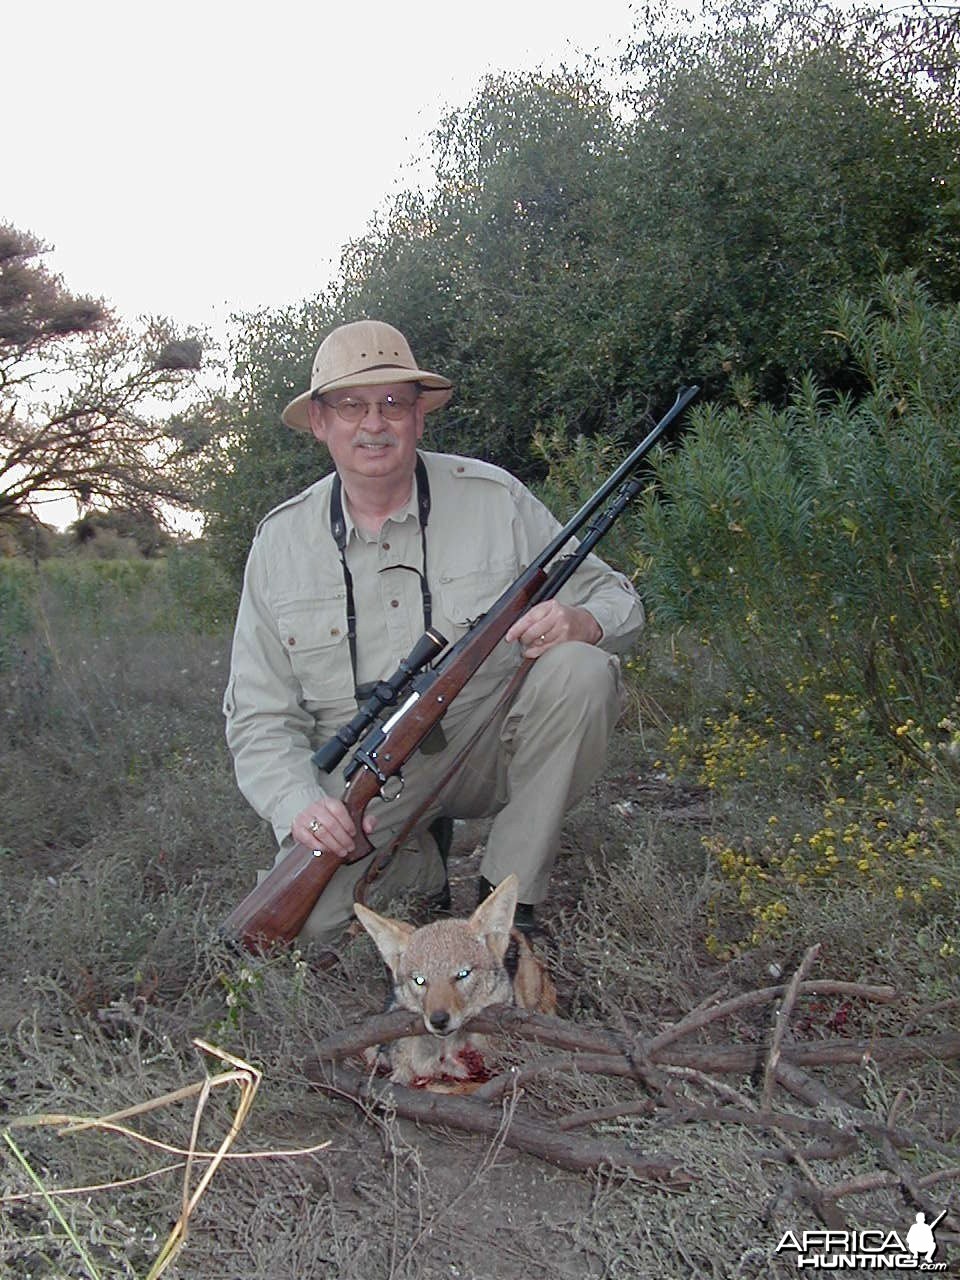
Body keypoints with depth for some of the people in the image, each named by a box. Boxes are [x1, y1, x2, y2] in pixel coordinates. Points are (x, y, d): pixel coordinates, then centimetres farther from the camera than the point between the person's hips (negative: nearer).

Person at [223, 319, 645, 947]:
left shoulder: (495, 498, -5)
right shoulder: (282, 541, -1)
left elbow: (620, 600, 1)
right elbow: (261, 717, -1)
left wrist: (582, 622, -25)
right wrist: (299, 805, -20)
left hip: (489, 746, 0)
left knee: (581, 670, -27)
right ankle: (422, 866, 12)